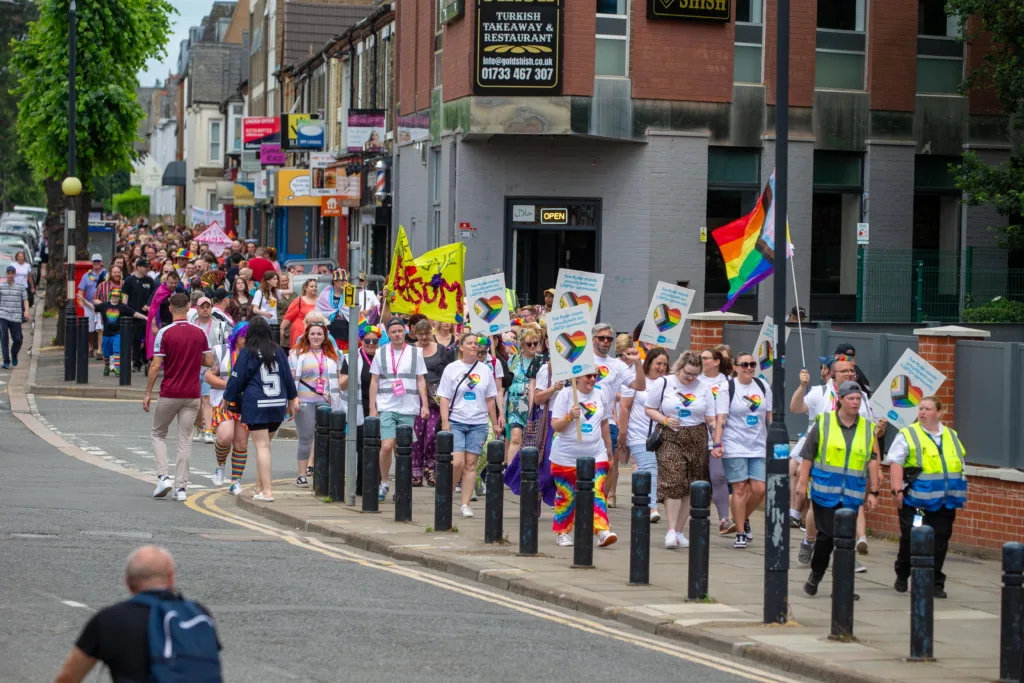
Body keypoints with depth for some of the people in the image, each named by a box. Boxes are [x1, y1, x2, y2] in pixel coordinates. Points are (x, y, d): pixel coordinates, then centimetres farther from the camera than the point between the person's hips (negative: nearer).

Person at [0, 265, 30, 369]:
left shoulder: (20, 287, 7)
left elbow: (25, 300, 5)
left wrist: (26, 311, -10)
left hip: (16, 317, 1)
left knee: (18, 339, 2)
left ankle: (14, 355, 33)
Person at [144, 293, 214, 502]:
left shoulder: (165, 333, -10)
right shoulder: (199, 333, 1)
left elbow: (156, 366, -11)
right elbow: (209, 361, 6)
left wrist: (148, 393, -3)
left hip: (169, 394, -3)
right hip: (192, 395, 3)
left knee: (159, 434, 15)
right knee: (184, 440, 7)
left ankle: (163, 476, -1)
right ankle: (181, 487, 3)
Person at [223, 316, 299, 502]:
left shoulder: (247, 353, -5)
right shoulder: (278, 351, 7)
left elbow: (237, 379, -1)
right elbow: (288, 377, 13)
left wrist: (227, 399, 13)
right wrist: (292, 399, 26)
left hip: (255, 405, -4)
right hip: (278, 405, 4)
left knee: (262, 446, -6)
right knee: (264, 445, 14)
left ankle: (267, 491, -11)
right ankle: (260, 487, 16)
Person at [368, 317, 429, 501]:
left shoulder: (415, 353, 8)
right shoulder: (381, 354, 7)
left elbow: (421, 381, 10)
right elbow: (374, 382, 9)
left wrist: (425, 405, 1)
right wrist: (372, 408, 3)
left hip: (408, 409, 1)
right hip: (386, 408, -1)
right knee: (387, 446, -13)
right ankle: (384, 483, 4)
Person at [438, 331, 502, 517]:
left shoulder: (485, 371, 9)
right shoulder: (452, 369, 2)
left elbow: (490, 399, 14)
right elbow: (444, 398, 0)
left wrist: (495, 423, 13)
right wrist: (445, 422, -9)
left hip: (478, 424, 2)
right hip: (456, 422, -2)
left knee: (471, 464, 0)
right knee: (457, 463, -14)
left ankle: (465, 504, 3)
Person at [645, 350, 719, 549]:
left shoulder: (704, 387, 5)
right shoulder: (664, 384, 0)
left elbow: (711, 419, 5)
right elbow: (649, 409, 6)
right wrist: (665, 420, -12)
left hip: (697, 440, 3)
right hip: (670, 438, -3)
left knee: (690, 487, 4)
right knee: (673, 482, -15)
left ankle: (679, 531, 12)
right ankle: (671, 530, -16)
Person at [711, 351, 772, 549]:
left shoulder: (763, 387, 8)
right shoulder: (728, 388, -3)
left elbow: (770, 416, 14)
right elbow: (721, 419, -8)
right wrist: (717, 444, -17)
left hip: (759, 446, 4)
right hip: (735, 446, -4)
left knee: (759, 489, -3)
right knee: (739, 489, -4)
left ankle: (744, 520, 24)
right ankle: (740, 533, 4)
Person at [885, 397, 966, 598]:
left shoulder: (952, 437, 15)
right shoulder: (907, 435, -1)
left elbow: (961, 466, 22)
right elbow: (895, 463, -8)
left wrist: (960, 495, 17)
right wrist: (897, 490, -16)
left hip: (944, 503, 4)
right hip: (915, 501, -4)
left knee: (939, 544, 1)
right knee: (910, 540, -3)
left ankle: (936, 583, 9)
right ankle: (902, 577, 18)